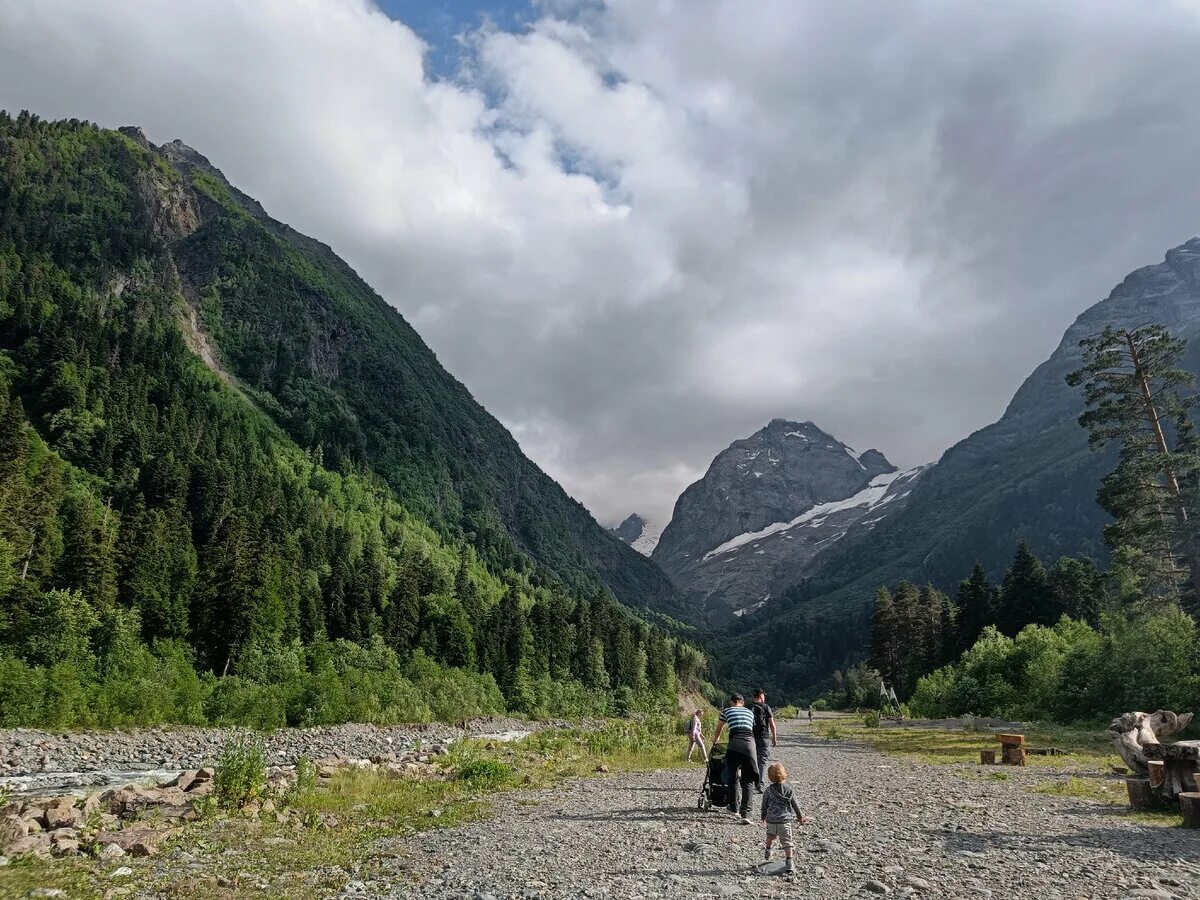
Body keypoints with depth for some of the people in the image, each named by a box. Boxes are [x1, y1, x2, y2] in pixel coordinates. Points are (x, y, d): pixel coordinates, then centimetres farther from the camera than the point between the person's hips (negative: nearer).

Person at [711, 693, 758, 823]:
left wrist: (713, 743, 50)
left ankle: (734, 807, 26)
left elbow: (718, 731, 32)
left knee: (732, 778, 16)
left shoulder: (726, 710, 21)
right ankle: (745, 813, -5)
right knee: (747, 781, 4)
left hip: (735, 743, -2)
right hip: (750, 743, 2)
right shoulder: (750, 712, 27)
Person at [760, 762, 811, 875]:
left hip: (771, 820, 2)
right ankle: (789, 863, -1)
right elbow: (795, 805, 1)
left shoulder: (768, 791, -6)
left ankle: (767, 855, 43)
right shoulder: (789, 789, -6)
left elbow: (764, 806, 3)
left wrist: (763, 817, 20)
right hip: (785, 820, -2)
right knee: (787, 841, 5)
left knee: (770, 836, 26)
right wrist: (800, 817, 17)